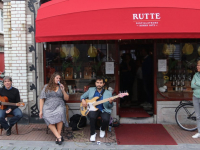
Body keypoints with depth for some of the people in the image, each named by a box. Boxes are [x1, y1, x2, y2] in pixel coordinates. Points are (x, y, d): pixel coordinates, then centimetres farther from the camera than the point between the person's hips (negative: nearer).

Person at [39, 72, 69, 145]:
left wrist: (63, 90, -2)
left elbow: (66, 98, 14)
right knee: (48, 118, -33)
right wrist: (41, 110, -1)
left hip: (59, 106, 1)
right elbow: (42, 99, 8)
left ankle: (58, 136, -26)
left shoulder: (61, 87, 17)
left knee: (60, 114, -35)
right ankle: (59, 136, -33)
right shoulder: (47, 87, 12)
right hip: (48, 107, -1)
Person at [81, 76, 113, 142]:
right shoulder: (91, 90, 8)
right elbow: (83, 96, 18)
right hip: (93, 109, 0)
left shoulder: (108, 93, 5)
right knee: (92, 116, -34)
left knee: (106, 119, -31)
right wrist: (83, 100, -5)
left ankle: (102, 129, 8)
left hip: (103, 110, 0)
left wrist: (110, 103, -18)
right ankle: (93, 134, -9)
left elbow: (110, 107, 5)